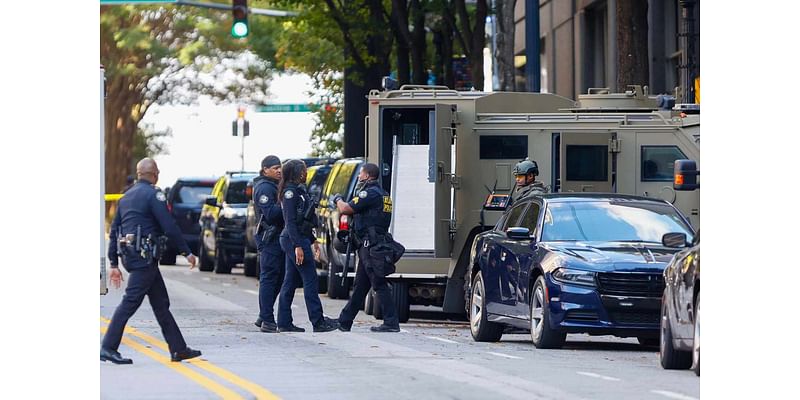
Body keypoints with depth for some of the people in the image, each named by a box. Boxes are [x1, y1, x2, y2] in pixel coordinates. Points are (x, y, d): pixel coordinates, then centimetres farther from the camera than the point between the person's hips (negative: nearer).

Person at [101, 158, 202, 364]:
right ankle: (108, 348, -12)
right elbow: (169, 227, -14)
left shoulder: (127, 196, 17)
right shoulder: (153, 194, -8)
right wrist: (187, 252, -6)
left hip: (129, 255, 9)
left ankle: (178, 349, 13)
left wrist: (114, 264, 18)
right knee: (131, 301, -9)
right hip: (144, 255, -9)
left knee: (161, 302, 11)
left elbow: (114, 231, 17)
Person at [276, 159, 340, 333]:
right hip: (295, 240, -10)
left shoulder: (299, 190, 16)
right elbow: (290, 221, -19)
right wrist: (298, 246, -23)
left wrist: (312, 239, 24)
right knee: (310, 281, -7)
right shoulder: (290, 192, -14)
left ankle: (284, 323, 9)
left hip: (300, 239, 10)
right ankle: (318, 322, -6)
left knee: (290, 282, 8)